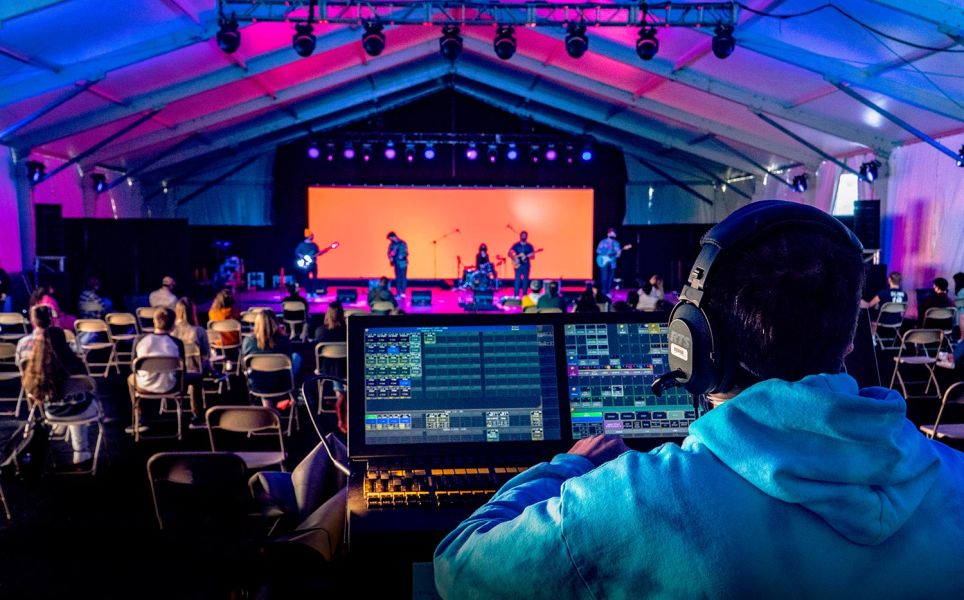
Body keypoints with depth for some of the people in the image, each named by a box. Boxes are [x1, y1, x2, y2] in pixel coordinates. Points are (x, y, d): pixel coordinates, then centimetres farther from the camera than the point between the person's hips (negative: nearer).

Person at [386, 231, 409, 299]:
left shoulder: (402, 243, -7)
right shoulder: (391, 244, 6)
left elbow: (406, 253, -7)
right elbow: (389, 252, 12)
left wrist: (402, 256, -23)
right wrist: (390, 258, -6)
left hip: (403, 263, -4)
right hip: (396, 263, 4)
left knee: (403, 278, -6)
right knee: (397, 278, 5)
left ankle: (403, 293, -4)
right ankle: (398, 293, 8)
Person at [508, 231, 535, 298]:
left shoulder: (529, 246, 8)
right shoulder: (516, 245, 3)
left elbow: (533, 256, 5)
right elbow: (509, 253, -2)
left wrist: (528, 256, -17)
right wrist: (515, 259, -16)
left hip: (526, 265, 2)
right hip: (518, 265, -2)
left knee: (525, 280, 3)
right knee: (517, 280, -8)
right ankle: (516, 296, -6)